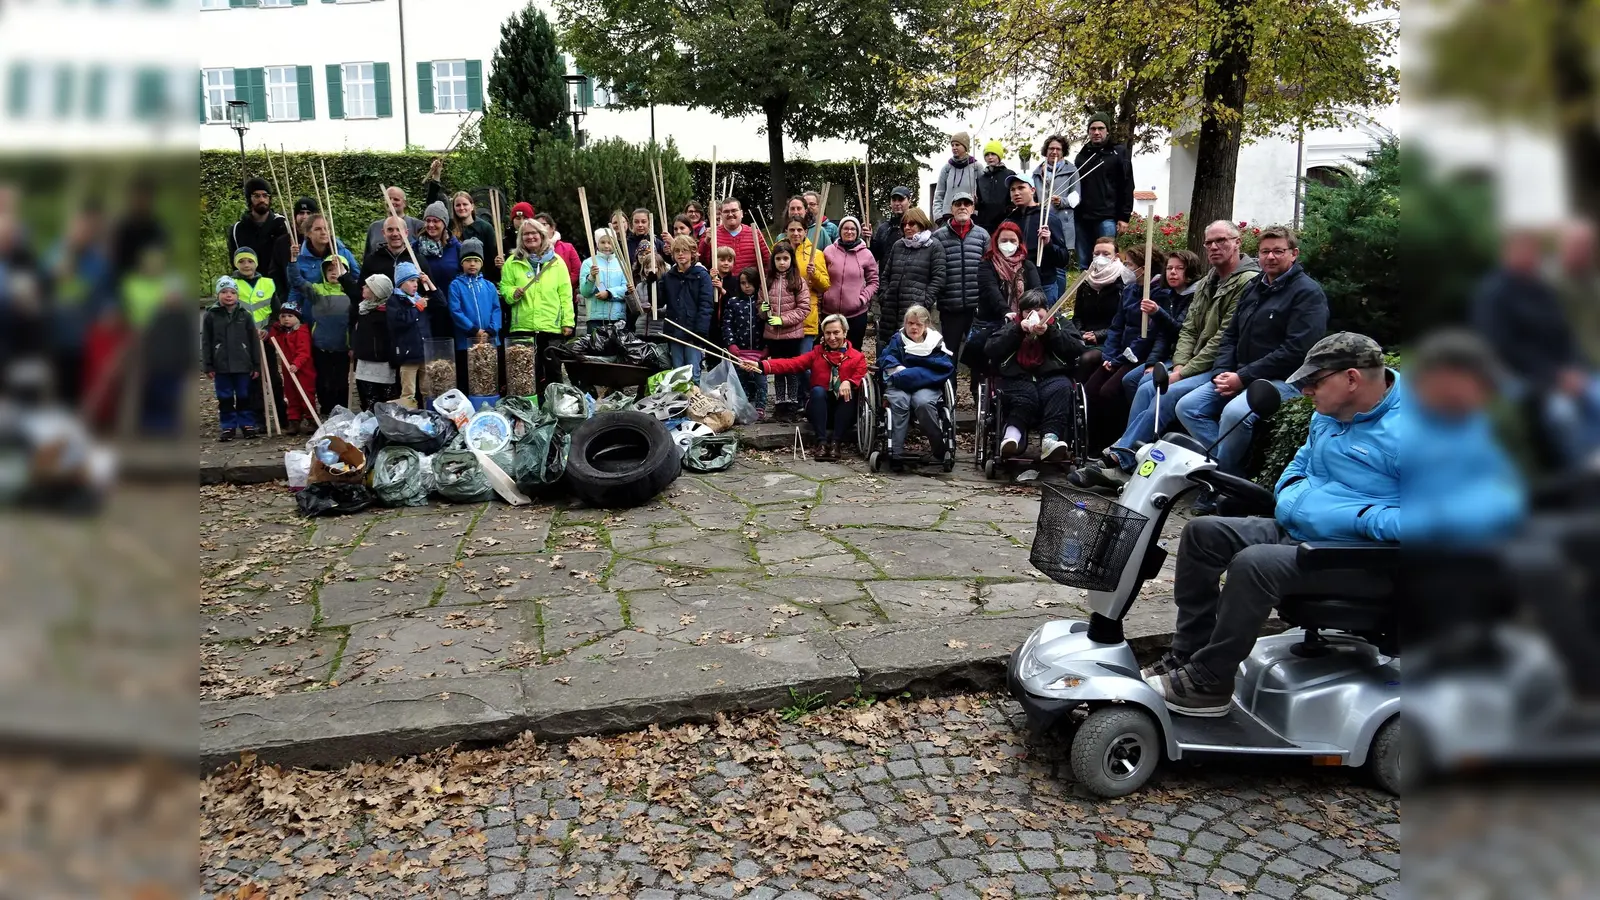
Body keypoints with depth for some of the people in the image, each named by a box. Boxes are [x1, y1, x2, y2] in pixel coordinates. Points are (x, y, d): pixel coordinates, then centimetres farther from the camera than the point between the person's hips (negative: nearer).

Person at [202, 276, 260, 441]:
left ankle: (247, 424, 17)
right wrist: (208, 366, -2)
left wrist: (256, 365, 1)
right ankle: (228, 427, 13)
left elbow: (253, 341, 4)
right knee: (225, 398, 6)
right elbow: (206, 343, 3)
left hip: (243, 365, 0)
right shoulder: (211, 316, 1)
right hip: (221, 366, 0)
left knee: (244, 397, 8)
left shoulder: (245, 315, 2)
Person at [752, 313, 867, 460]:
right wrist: (761, 365, -16)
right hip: (821, 408, 1)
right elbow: (791, 364, -3)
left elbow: (861, 376, -12)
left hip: (844, 413, -1)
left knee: (850, 391, -28)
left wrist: (848, 382, -36)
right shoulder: (817, 353, 9)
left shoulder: (857, 357, 4)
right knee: (817, 390, -27)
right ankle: (821, 441, -33)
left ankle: (836, 442, -31)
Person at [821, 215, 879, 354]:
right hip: (830, 311, 1)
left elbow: (873, 281, 4)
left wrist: (863, 298, -8)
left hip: (857, 313, -1)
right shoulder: (829, 251, 0)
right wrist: (823, 297, -6)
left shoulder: (866, 254, -1)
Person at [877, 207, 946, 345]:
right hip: (891, 309, 5)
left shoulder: (934, 247, 3)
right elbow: (885, 275, 22)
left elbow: (938, 279, -4)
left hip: (916, 311, -5)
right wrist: (883, 298, 9)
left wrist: (923, 303, -12)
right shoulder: (897, 245, 19)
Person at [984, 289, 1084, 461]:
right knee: (1024, 395, -35)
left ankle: (1051, 437, -51)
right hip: (1018, 378, 0)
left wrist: (1050, 332, -5)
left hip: (1052, 377, 0)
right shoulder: (1011, 324, 23)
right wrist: (1018, 330, -3)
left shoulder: (1060, 323, 22)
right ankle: (1014, 434, -57)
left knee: (1062, 388, -35)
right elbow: (990, 351, 6)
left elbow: (1077, 349, 3)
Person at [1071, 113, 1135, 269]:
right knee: (1084, 263, 4)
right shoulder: (1082, 155, 17)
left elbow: (1127, 187, 0)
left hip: (1107, 217, -4)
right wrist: (1073, 214, 12)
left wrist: (1124, 216, -8)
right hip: (1082, 217, 5)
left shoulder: (1119, 153, 5)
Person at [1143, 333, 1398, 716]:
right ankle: (1187, 654, 3)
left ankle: (1208, 683, -18)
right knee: (1202, 533, 1)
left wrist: (1366, 518, -25)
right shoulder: (1330, 414, 10)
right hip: (1293, 529, 10)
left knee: (1253, 564, -32)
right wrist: (1290, 493, 10)